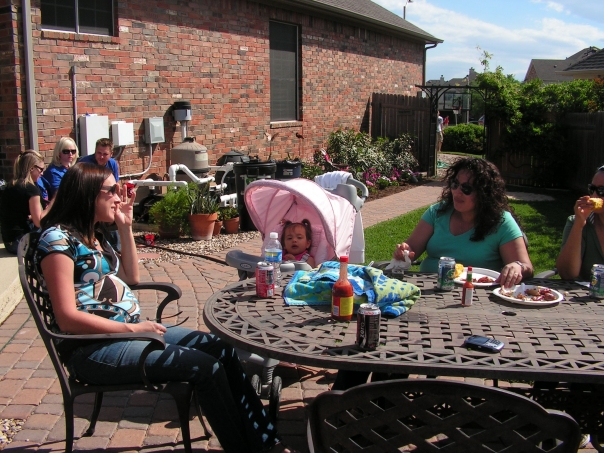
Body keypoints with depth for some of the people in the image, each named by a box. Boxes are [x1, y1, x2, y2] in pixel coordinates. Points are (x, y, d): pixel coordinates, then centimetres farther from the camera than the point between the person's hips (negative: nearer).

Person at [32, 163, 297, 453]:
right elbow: (68, 318, -18)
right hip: (94, 347, -9)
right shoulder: (57, 238, -12)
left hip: (129, 329, 9)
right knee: (206, 367, -21)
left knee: (221, 350, -6)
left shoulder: (94, 235, 14)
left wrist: (125, 227, 13)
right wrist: (132, 328, -17)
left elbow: (131, 278, 21)